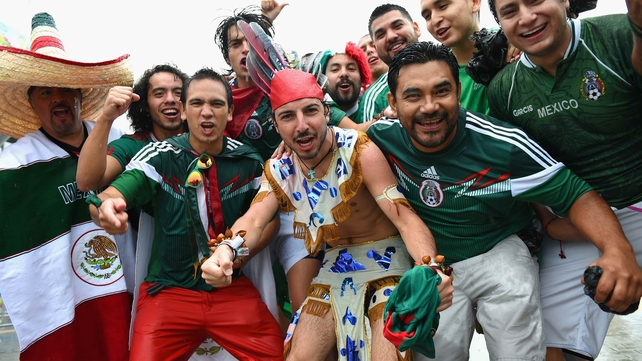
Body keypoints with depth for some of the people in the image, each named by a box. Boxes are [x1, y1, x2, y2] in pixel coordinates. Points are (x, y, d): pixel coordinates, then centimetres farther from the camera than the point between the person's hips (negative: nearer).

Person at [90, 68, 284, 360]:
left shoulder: (249, 161, -1)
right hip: (169, 289, 0)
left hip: (231, 289, 1)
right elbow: (106, 197, -16)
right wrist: (106, 207, -39)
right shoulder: (159, 156, -5)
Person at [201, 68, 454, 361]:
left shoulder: (359, 151, -20)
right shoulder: (278, 170, -4)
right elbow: (253, 220, -15)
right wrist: (224, 251, -39)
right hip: (335, 268, 5)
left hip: (384, 261, -4)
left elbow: (405, 218, -27)